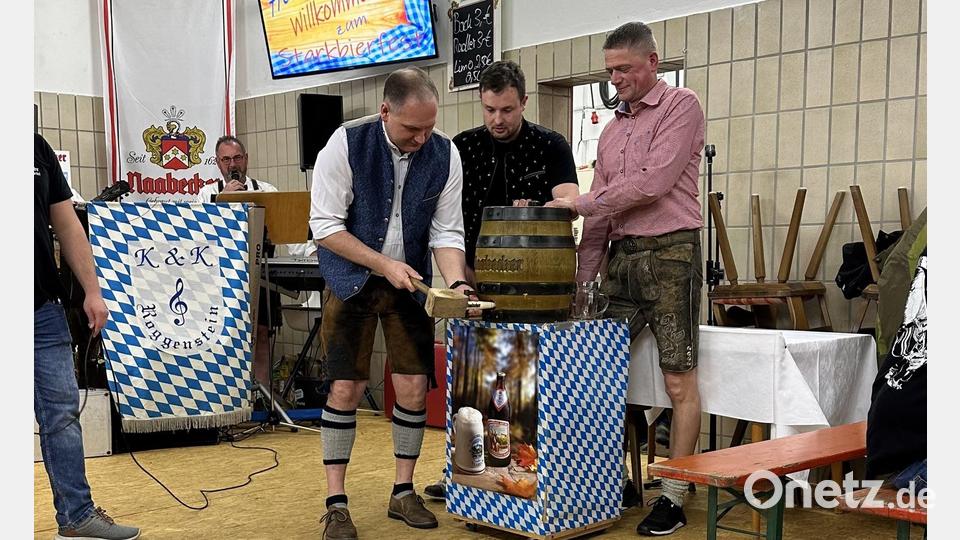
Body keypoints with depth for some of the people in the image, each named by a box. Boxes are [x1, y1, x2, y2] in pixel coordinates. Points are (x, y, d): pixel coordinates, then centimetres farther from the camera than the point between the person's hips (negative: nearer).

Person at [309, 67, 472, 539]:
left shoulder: (445, 155, -10)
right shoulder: (346, 144, -18)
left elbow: (446, 233, -5)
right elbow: (326, 226, -17)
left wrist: (456, 283, -22)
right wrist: (385, 265, -21)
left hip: (410, 283, 3)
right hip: (352, 278, -3)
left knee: (414, 386, 1)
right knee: (346, 389, -3)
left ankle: (404, 492, 19)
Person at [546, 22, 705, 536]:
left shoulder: (680, 106, -3)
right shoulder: (612, 127, 19)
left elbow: (653, 183, -15)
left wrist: (578, 203, -9)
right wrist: (583, 277, 10)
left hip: (670, 252, -7)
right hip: (620, 257, 7)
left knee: (679, 382, -3)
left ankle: (673, 499, 3)